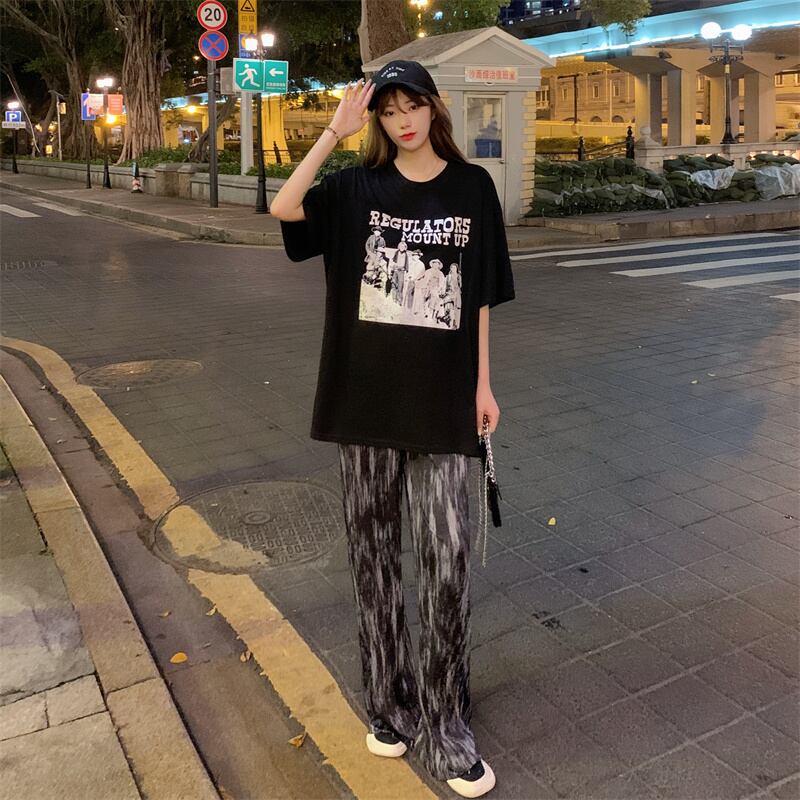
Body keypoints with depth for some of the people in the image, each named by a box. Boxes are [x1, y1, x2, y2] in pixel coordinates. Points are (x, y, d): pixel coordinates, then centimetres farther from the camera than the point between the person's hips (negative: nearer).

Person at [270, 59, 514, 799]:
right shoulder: (357, 188, 3)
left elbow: (481, 295, 7)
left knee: (446, 558, -2)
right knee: (374, 551, 10)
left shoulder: (472, 187, 5)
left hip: (441, 399, 0)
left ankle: (444, 728, 14)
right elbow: (283, 209, -15)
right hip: (366, 396, 1)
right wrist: (334, 132, -18)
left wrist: (483, 384, 6)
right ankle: (387, 701, 29)